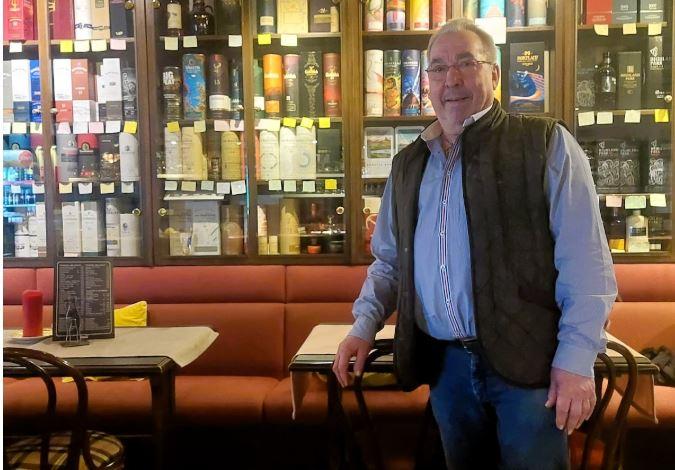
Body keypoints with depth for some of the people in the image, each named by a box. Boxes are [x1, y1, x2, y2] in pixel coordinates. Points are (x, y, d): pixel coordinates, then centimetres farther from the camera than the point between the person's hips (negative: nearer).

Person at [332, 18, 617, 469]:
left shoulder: (546, 144, -4)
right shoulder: (407, 165, 10)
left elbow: (585, 261, -8)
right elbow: (388, 261, 17)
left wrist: (577, 359, -13)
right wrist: (365, 325, 2)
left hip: (528, 361, -4)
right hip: (444, 363, 5)